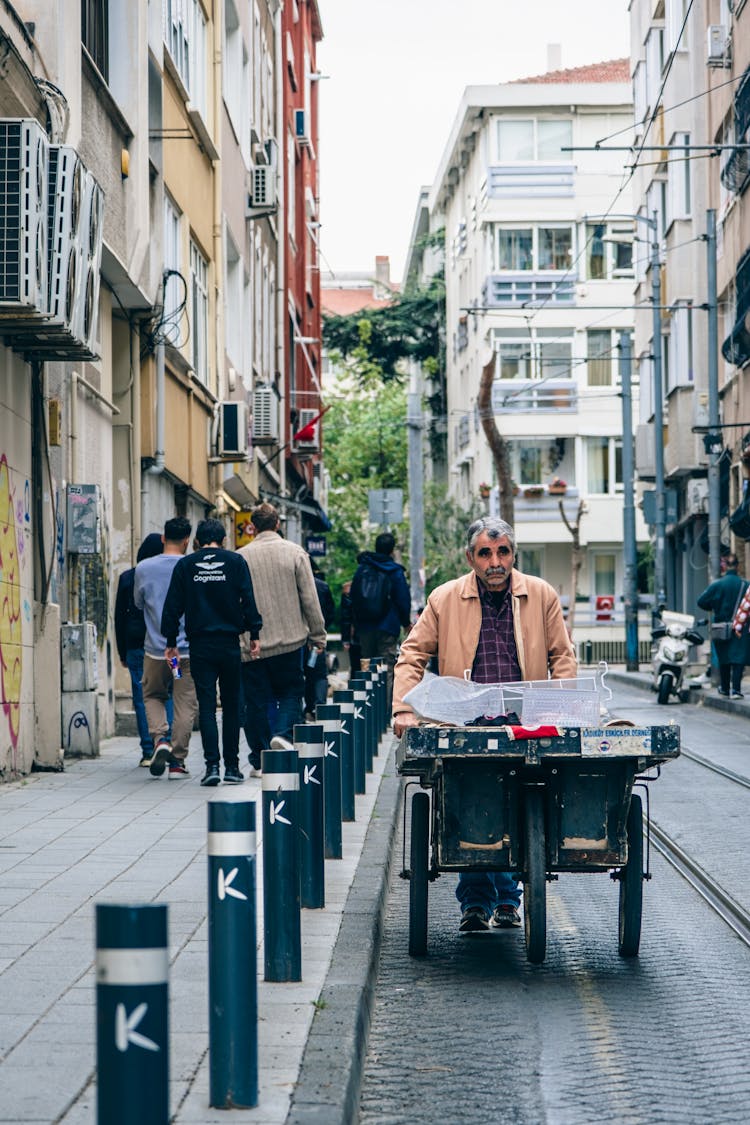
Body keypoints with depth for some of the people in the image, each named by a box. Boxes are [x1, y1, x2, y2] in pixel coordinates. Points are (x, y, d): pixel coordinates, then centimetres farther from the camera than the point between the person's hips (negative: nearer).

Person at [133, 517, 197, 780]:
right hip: (188, 649, -1)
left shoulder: (143, 568, -3)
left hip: (155, 649, 1)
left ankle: (160, 739, -4)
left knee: (153, 696, 19)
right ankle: (178, 760, 6)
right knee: (184, 704, 6)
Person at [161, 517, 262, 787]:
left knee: (206, 706, 0)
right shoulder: (235, 562, 1)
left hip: (200, 645, 0)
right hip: (230, 643, 0)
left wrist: (170, 642, 9)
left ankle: (212, 765, -12)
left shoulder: (185, 565, 4)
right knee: (231, 706, 9)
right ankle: (232, 767, 9)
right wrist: (254, 634, 1)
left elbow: (173, 605, 4)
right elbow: (248, 600, -4)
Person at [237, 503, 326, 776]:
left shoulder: (240, 558, -1)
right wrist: (318, 636, 6)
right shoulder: (295, 553, -1)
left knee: (257, 701, 6)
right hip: (289, 640, 0)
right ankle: (284, 738, -12)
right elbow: (310, 599, -1)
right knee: (290, 693, 11)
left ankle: (260, 759, 9)